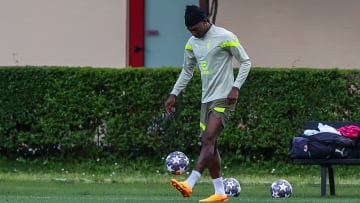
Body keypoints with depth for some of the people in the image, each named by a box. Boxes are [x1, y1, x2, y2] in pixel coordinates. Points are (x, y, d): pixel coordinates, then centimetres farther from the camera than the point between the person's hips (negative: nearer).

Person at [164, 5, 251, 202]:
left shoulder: (225, 37, -10)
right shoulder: (192, 43, 10)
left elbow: (245, 62, -6)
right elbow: (187, 70, 22)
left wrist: (236, 88, -16)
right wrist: (173, 94, 15)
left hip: (223, 99, -8)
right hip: (206, 99, 8)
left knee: (208, 140, -18)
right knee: (208, 144, 5)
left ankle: (189, 183, -29)